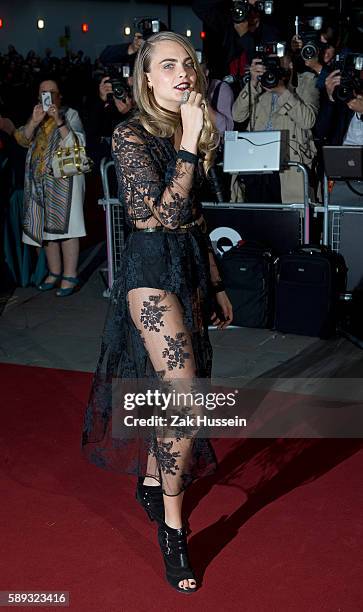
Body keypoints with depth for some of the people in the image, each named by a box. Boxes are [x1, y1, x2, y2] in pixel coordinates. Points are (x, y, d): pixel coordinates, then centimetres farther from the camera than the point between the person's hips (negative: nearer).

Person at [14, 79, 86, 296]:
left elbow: (77, 144, -8)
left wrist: (59, 121, -18)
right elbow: (23, 139, 3)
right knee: (46, 227, 5)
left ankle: (70, 276, -8)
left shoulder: (70, 114, 5)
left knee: (64, 225, -10)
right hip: (39, 181, 5)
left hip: (65, 178, -5)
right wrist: (35, 121, -13)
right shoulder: (36, 117, 18)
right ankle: (54, 273, 15)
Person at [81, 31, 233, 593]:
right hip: (153, 268, -8)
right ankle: (172, 526, 0)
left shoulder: (190, 132, 11)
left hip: (191, 265, 8)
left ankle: (150, 482, 37)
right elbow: (165, 213, -23)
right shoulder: (132, 136, -12)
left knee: (170, 389, 16)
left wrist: (217, 285, 18)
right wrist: (189, 143, -23)